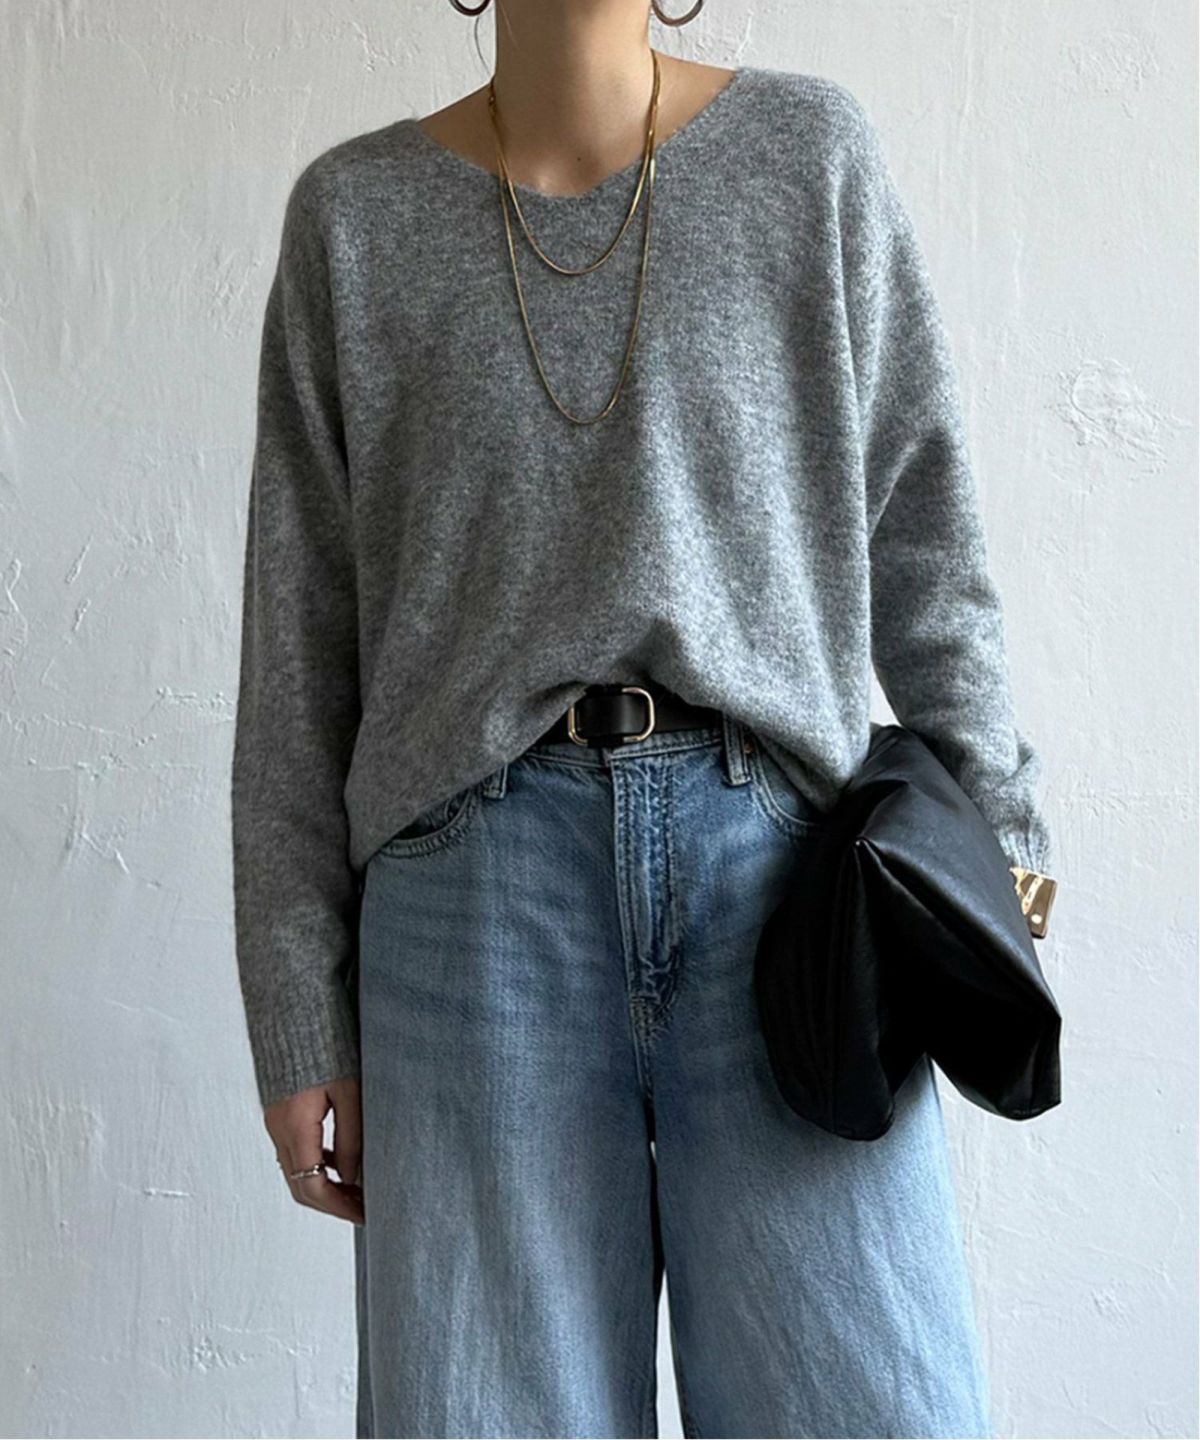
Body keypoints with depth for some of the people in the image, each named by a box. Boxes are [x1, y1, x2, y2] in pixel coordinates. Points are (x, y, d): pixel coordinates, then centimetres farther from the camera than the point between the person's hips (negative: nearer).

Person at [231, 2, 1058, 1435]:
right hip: (481, 872, 1)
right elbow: (300, 639, 8)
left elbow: (920, 524, 11)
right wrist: (301, 1018, 5)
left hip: (775, 849, 0)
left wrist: (991, 827, 3)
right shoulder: (355, 213, 10)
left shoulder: (813, 151, 10)